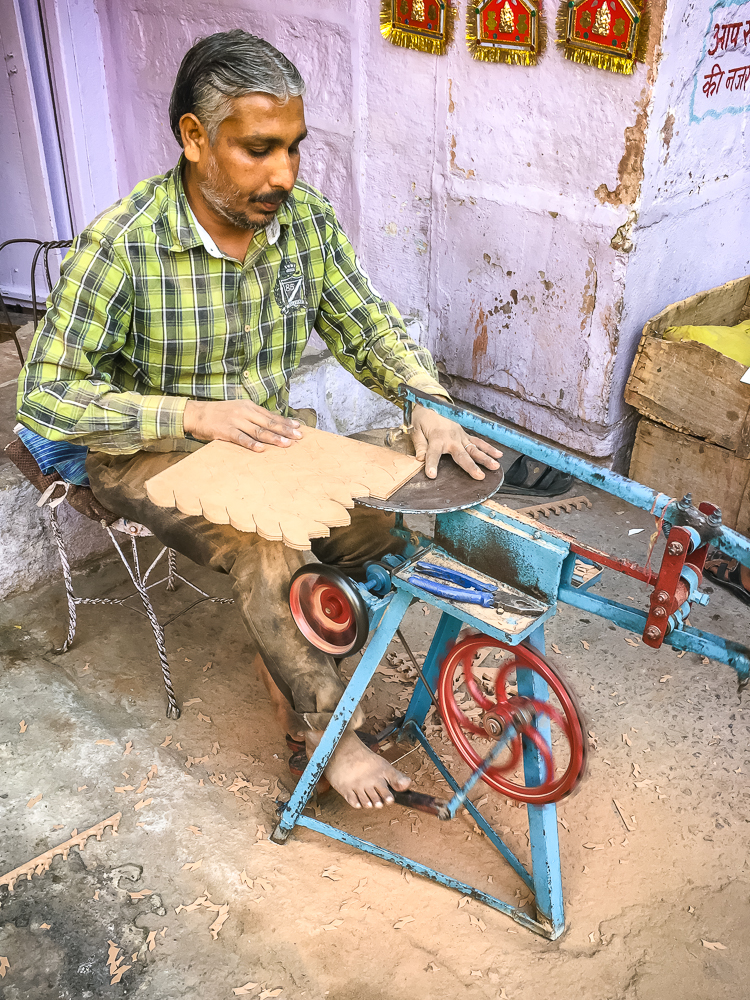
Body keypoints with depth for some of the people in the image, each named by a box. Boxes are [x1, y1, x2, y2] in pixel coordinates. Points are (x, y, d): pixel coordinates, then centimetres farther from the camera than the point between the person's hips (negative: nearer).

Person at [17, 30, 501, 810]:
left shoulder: (307, 220, -8)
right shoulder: (119, 246, -23)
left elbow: (366, 327, 1)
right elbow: (46, 394, -20)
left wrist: (428, 402, -18)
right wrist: (194, 415, -28)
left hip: (263, 434, 5)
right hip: (151, 455, -5)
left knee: (375, 524, -15)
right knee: (268, 556, -29)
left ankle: (287, 662, 10)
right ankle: (328, 732, -6)